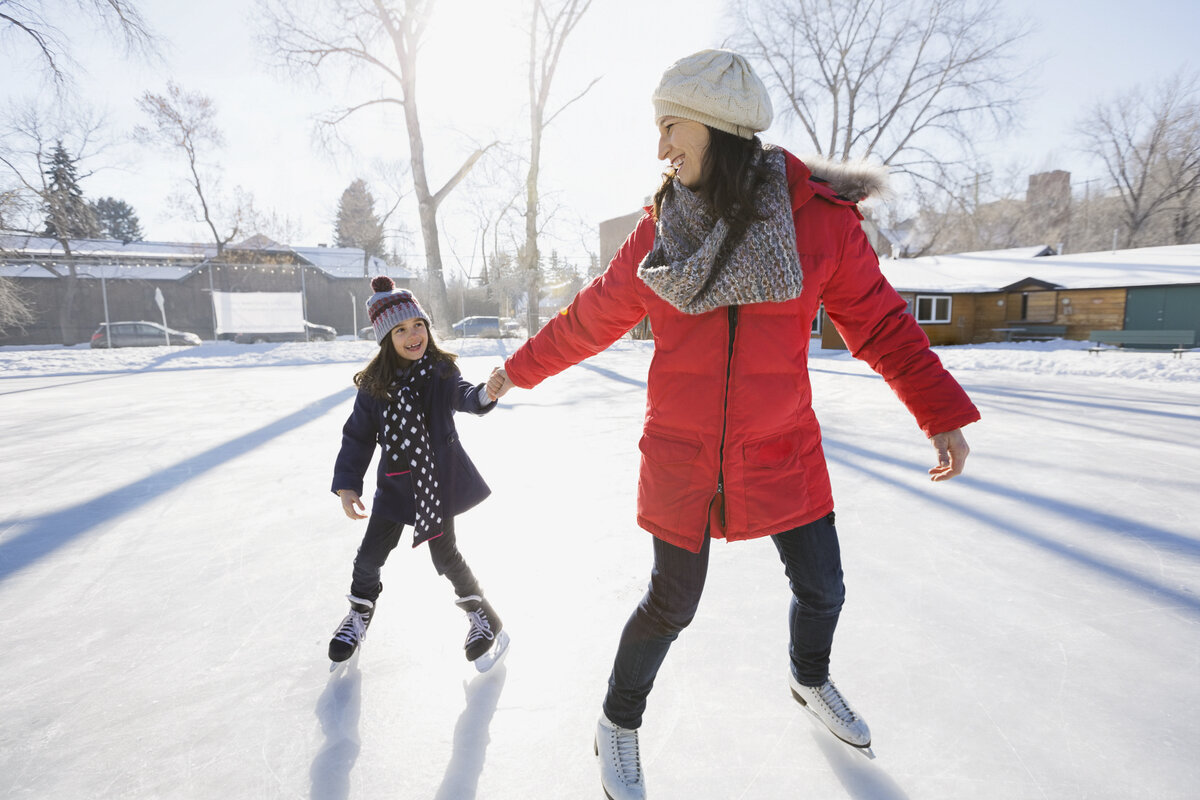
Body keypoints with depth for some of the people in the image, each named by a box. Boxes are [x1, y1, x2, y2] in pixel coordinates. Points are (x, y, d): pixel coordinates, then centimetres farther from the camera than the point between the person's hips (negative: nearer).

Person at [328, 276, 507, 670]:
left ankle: (480, 612, 29)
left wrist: (486, 394, -53)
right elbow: (358, 435, 0)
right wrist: (347, 485, -5)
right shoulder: (374, 384, -6)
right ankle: (361, 612, 43)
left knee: (444, 552, 4)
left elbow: (463, 397, -30)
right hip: (395, 482, 3)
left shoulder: (441, 371, -11)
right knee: (370, 555, 12)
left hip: (438, 478, -3)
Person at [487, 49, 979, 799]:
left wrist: (943, 413, -5)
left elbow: (879, 320, 0)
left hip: (782, 454, 1)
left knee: (822, 589, 15)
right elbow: (596, 316, 7)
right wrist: (519, 369, 15)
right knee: (673, 603, 8)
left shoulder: (819, 216, -7)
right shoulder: (660, 228, -4)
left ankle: (811, 681, 51)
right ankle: (619, 724, 36)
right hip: (681, 456, -1)